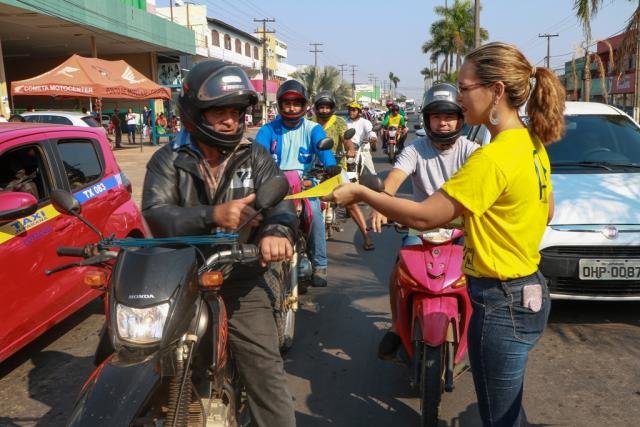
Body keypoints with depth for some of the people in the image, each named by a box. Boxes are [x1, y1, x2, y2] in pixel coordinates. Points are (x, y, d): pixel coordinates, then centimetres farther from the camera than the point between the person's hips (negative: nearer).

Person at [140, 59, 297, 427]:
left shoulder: (255, 157, 4)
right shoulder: (168, 160, 1)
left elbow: (279, 199, -11)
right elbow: (155, 214, -14)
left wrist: (278, 231, -36)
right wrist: (212, 216, -31)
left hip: (243, 286, 0)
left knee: (267, 378, 0)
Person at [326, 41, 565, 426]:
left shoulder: (494, 157, -25)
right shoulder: (532, 143, 4)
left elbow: (423, 216, -23)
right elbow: (546, 212, 17)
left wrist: (360, 193, -13)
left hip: (502, 303, -9)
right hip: (530, 291, 10)